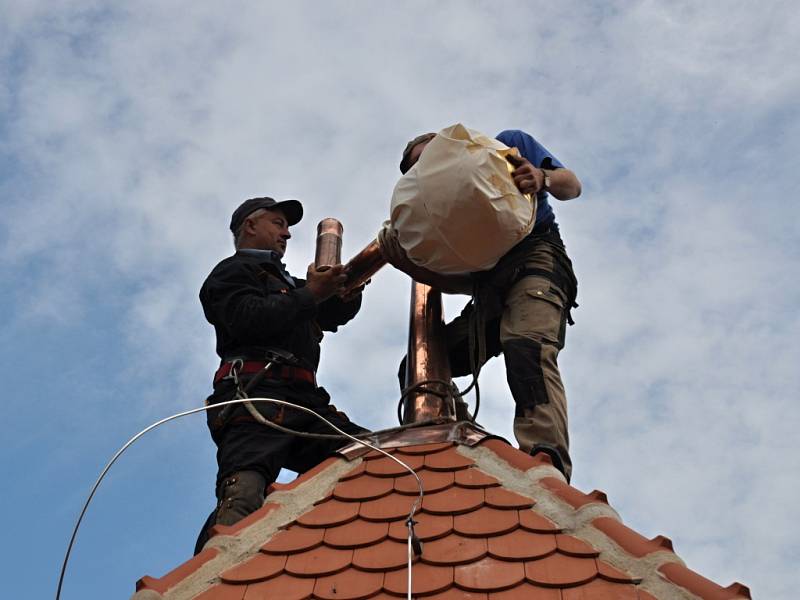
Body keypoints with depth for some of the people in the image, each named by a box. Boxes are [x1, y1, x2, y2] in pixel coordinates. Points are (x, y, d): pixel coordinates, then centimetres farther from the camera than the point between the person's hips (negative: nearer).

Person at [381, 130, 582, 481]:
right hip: (488, 287, 7)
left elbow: (572, 185, 8)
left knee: (527, 349, -35)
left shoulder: (509, 145, 19)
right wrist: (408, 263, -4)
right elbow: (465, 282, 12)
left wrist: (542, 177, -15)